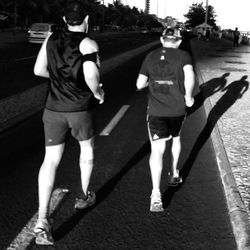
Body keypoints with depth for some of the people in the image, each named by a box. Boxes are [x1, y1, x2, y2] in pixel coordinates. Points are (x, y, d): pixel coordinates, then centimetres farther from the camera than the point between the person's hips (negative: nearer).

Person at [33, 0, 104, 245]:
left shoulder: (51, 39, 5)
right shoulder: (88, 44, -11)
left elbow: (39, 69, 9)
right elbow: (91, 75, -25)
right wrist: (97, 92, -4)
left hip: (53, 109, 3)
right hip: (80, 110, -3)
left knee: (51, 161, 2)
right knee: (87, 147, 26)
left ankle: (42, 220, -11)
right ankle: (84, 196, 38)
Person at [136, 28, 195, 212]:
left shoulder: (151, 57, 7)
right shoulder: (183, 55, -1)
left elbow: (139, 85, 6)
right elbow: (190, 76, -20)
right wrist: (188, 96, -6)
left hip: (156, 111, 0)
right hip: (177, 109, 0)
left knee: (157, 150, -6)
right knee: (175, 137, 29)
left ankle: (156, 194, -18)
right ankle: (174, 174, 40)